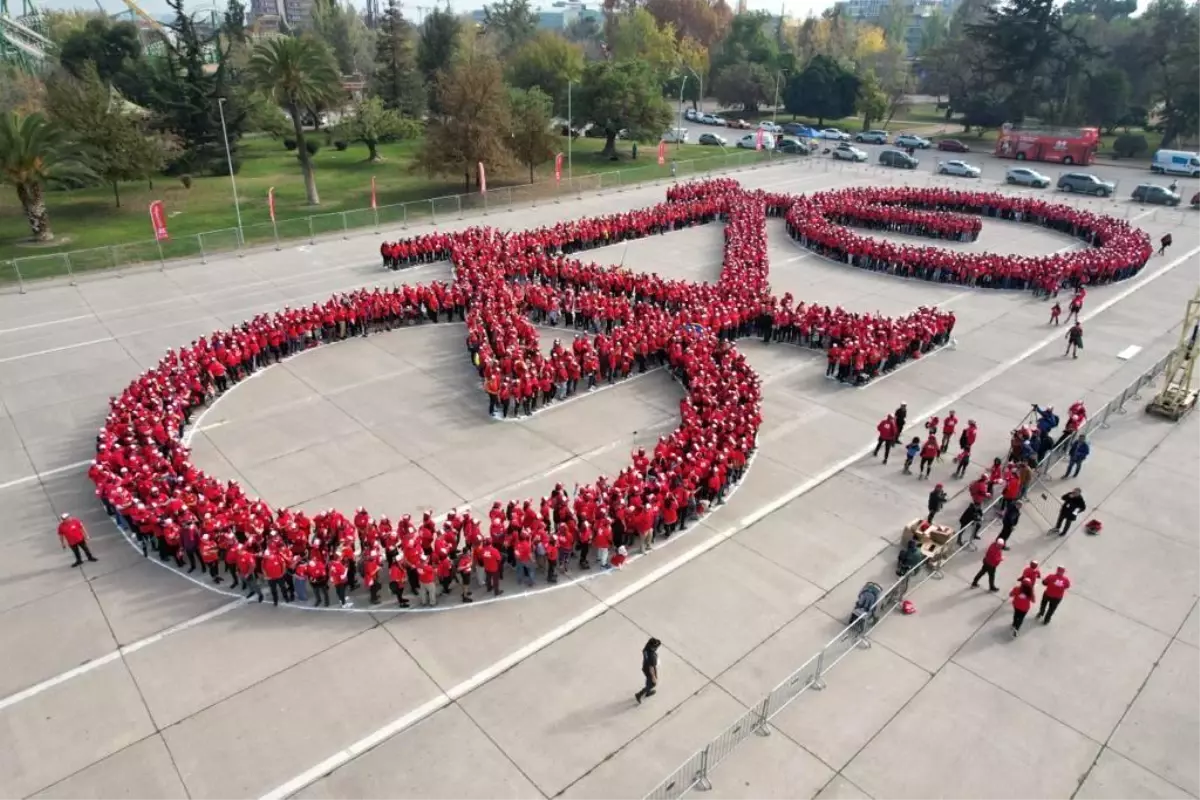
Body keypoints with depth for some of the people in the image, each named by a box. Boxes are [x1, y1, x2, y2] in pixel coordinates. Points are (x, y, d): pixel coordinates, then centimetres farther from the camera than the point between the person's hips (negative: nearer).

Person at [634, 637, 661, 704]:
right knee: (652, 684, 22)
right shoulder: (652, 657, -43)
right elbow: (651, 668, -29)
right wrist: (654, 677, -14)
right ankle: (639, 695, 30)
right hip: (650, 672, -7)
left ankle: (647, 692, 58)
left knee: (649, 681, 33)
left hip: (645, 668, 7)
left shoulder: (646, 649, -22)